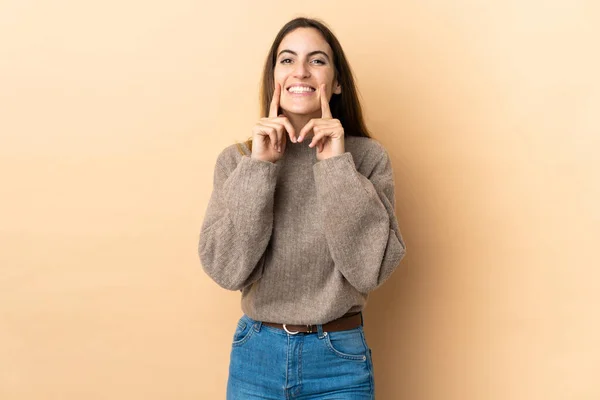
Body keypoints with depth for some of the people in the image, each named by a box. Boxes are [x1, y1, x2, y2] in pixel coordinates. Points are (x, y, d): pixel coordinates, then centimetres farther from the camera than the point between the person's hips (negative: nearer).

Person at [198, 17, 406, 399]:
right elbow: (226, 269, -12)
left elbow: (369, 270, -15)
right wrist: (259, 167, -16)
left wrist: (336, 165, -18)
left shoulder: (368, 156, -7)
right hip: (256, 354, 1)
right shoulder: (236, 159, -2)